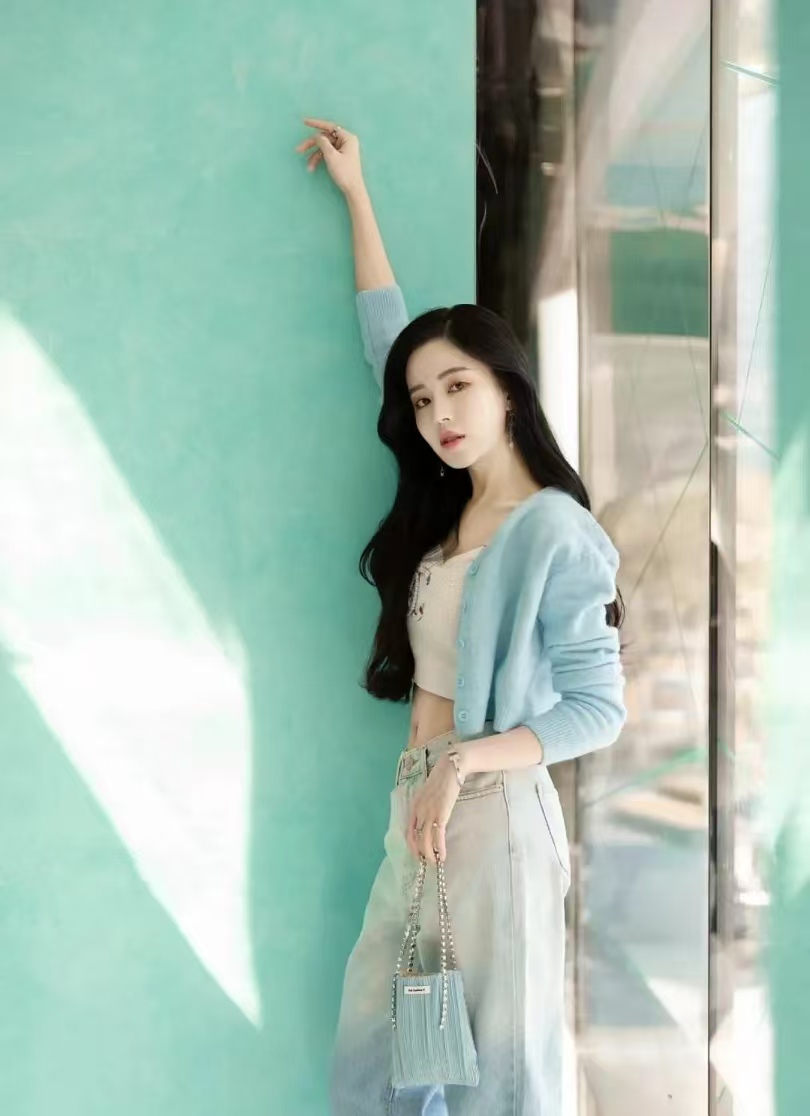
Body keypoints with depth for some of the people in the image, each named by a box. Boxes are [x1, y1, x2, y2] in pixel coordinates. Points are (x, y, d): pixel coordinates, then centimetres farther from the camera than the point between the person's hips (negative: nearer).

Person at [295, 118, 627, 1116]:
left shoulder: (552, 530, -12)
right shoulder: (440, 510, 8)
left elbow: (599, 710, -13)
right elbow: (389, 342, 18)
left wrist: (462, 759, -22)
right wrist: (355, 194, 23)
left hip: (495, 817, -7)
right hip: (416, 812, 7)